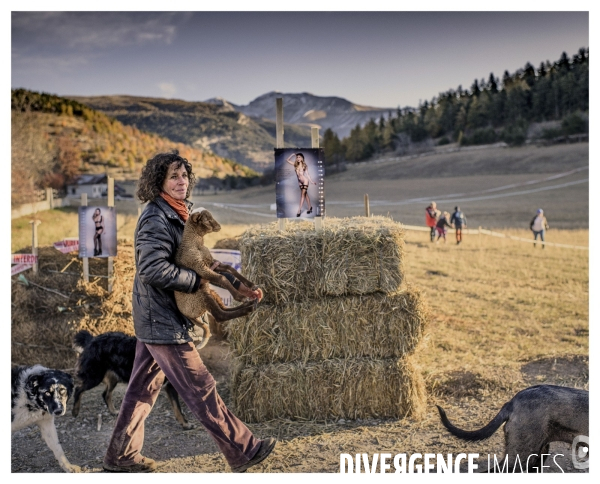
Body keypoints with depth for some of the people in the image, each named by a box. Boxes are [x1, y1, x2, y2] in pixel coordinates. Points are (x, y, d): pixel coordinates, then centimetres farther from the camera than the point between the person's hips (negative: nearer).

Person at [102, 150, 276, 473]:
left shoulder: (178, 215, 13)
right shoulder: (156, 219, -17)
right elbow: (153, 270, -29)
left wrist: (237, 284, 9)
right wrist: (196, 280, -17)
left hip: (153, 319, 10)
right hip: (163, 321, -10)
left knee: (143, 388, 16)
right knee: (200, 389, -1)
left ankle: (120, 456, 27)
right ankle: (242, 452, 9)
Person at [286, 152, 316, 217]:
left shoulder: (305, 165, -5)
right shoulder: (295, 165, 3)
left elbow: (307, 174, -1)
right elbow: (287, 160, 5)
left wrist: (311, 181, -4)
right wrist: (292, 155, -2)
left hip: (305, 181, -5)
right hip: (300, 182, 5)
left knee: (302, 195, -8)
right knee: (305, 195, 13)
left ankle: (299, 210, -12)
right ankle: (310, 208, 23)